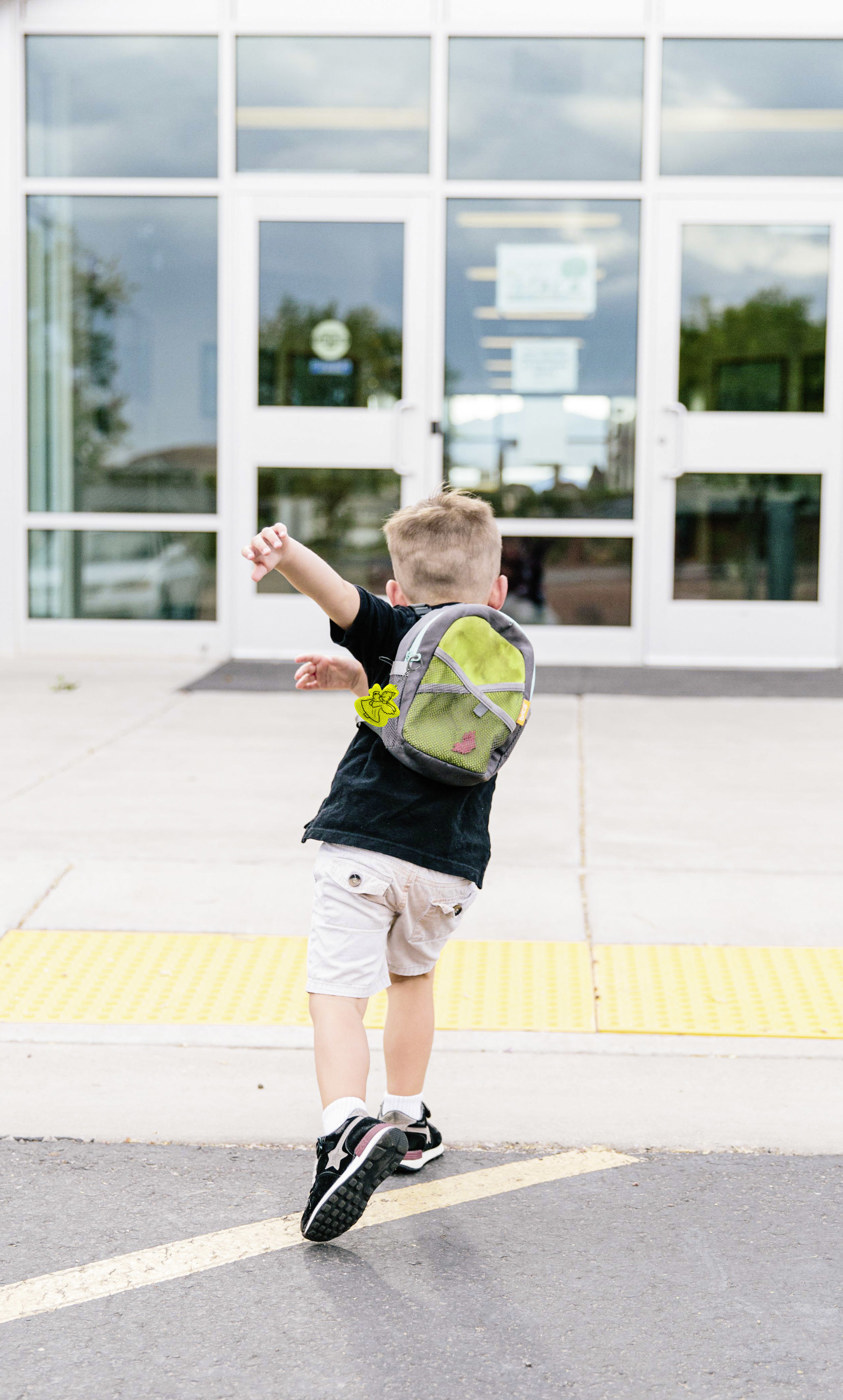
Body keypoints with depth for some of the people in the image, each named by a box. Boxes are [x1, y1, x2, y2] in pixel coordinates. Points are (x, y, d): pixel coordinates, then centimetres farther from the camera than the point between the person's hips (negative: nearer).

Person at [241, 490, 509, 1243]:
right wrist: (360, 679, 16)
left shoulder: (400, 631, 4)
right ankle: (407, 1122, 34)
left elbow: (341, 592, -17)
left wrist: (285, 551, -35)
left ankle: (346, 1128, -30)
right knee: (412, 974, 28)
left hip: (360, 845, -4)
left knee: (337, 993, -8)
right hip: (449, 865, 5)